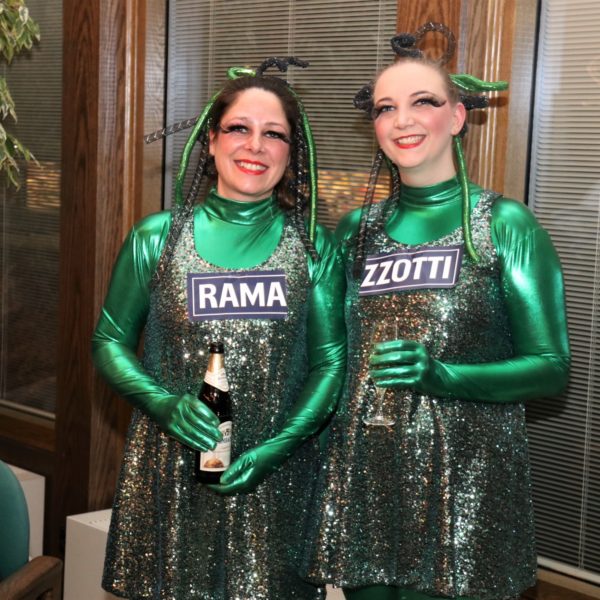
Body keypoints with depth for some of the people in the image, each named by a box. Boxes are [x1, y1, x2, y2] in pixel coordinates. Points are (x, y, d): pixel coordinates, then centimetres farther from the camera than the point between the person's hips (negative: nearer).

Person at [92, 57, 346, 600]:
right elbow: (110, 341, 5)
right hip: (170, 472, 0)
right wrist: (163, 403, -14)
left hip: (277, 476, 0)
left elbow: (331, 361, 1)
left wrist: (278, 446, -12)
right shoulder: (156, 238, -1)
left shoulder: (314, 248, 0)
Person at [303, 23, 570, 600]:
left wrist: (440, 376, -21)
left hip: (464, 482, -3)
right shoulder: (358, 228, 8)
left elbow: (550, 367, -7)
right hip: (360, 472, 4)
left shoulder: (504, 224, -4)